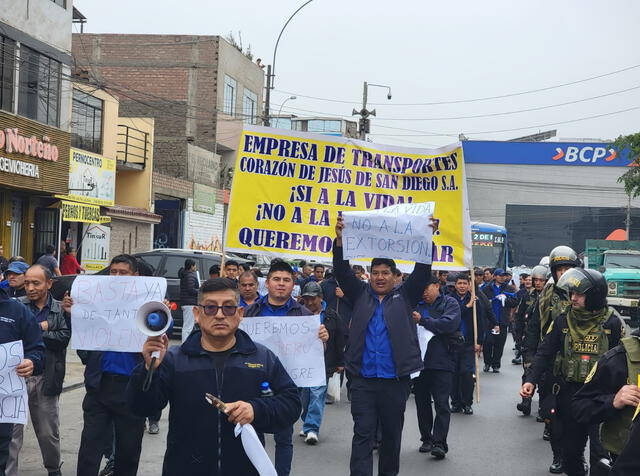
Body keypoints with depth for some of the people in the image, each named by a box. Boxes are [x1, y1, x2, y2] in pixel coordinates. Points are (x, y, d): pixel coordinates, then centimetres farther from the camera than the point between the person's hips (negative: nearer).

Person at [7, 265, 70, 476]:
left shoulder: (61, 310, 4)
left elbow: (63, 338, -10)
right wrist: (40, 328, -14)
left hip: (46, 378, 1)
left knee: (48, 432, 14)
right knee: (12, 430, -5)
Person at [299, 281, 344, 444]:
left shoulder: (332, 316, 5)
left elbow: (340, 341, 8)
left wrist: (340, 363, 6)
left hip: (323, 363, -2)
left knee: (317, 394, -10)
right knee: (304, 395, 7)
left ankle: (312, 428, -11)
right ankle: (308, 426, 21)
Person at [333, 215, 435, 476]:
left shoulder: (405, 296, 6)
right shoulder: (361, 295, 8)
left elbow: (422, 272, -5)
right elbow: (342, 271, -1)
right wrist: (340, 240, -16)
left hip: (395, 379, 0)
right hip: (363, 379, 0)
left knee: (392, 434, 12)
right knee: (362, 435, -3)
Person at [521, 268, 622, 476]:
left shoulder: (611, 323, -4)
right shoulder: (563, 321, 2)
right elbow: (545, 352, 2)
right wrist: (531, 380, -11)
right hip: (569, 393, 2)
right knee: (570, 447, 8)